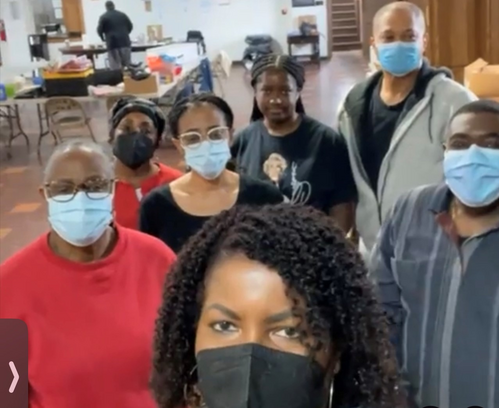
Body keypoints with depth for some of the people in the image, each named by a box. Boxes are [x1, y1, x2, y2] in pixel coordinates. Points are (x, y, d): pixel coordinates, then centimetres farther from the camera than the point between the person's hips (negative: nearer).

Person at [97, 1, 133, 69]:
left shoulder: (103, 17, 1)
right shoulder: (122, 14, 12)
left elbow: (99, 30, -1)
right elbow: (130, 26, 14)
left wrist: (103, 39, 18)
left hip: (112, 43, -3)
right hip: (125, 41, 3)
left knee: (116, 67, -5)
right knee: (128, 64, 8)